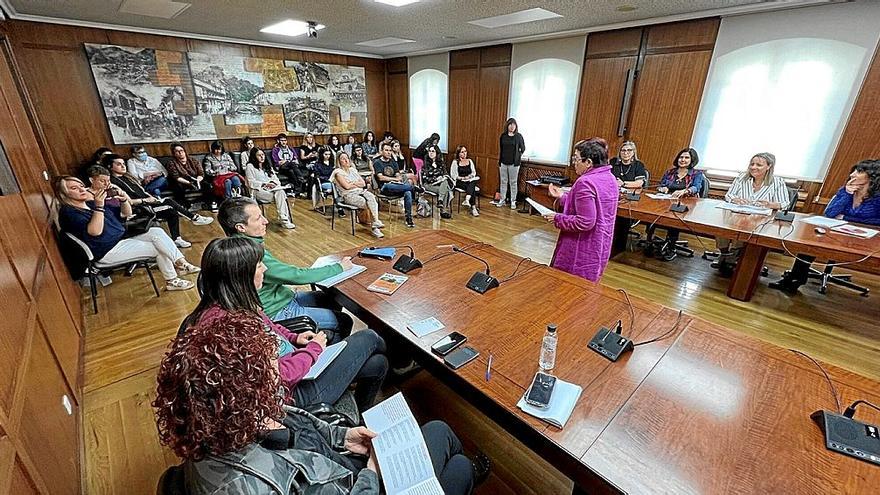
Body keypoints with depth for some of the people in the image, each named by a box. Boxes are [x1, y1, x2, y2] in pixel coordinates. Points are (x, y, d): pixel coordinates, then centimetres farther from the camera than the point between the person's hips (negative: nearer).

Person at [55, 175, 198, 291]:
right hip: (107, 251, -8)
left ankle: (181, 263, -19)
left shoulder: (91, 202, 16)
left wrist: (124, 200, -5)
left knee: (156, 232, -13)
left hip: (122, 242, 8)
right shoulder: (68, 212, -9)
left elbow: (126, 214, 14)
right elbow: (95, 231, -26)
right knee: (158, 248, -18)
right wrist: (99, 206, -31)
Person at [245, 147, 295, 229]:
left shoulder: (267, 166, 26)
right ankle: (284, 219, -34)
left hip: (272, 188, 5)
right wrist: (265, 184, -17)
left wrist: (273, 183, -5)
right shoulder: (250, 166, 5)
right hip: (258, 190, -5)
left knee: (280, 192, -33)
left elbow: (275, 178, 19)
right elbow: (251, 183, -5)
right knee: (280, 195, -33)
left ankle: (284, 219, -38)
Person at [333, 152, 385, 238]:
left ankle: (375, 223, -37)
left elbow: (363, 184, 14)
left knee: (371, 197, -29)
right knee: (367, 203, -31)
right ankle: (376, 222, -23)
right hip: (349, 195, -5)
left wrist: (353, 183, -1)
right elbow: (347, 186, -9)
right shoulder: (338, 172, 4)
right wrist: (358, 184, 5)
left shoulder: (353, 169, 22)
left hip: (361, 191, 5)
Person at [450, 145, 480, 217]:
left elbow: (474, 172, 12)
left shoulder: (470, 161, 18)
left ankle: (467, 200, -52)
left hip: (470, 182, 3)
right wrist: (462, 178, -14)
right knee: (472, 188, -33)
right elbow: (453, 175, -2)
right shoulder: (455, 162, 6)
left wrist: (469, 177, -9)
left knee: (472, 183, -35)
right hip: (459, 183, -3)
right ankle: (473, 207, -42)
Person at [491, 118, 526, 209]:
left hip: (514, 163, -3)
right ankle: (502, 199, 18)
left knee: (513, 182, 3)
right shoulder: (503, 136, 5)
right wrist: (499, 162, 8)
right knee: (503, 182, 9)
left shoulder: (518, 136, -3)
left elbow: (523, 148, 6)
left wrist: (518, 156, 7)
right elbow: (500, 149, 9)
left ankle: (513, 201, 9)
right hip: (503, 162, 3)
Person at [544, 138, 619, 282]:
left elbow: (585, 222, -25)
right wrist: (563, 196, 13)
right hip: (600, 247, 9)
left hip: (583, 251, -9)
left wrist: (557, 219, -14)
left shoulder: (586, 182, -22)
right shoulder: (609, 178, 7)